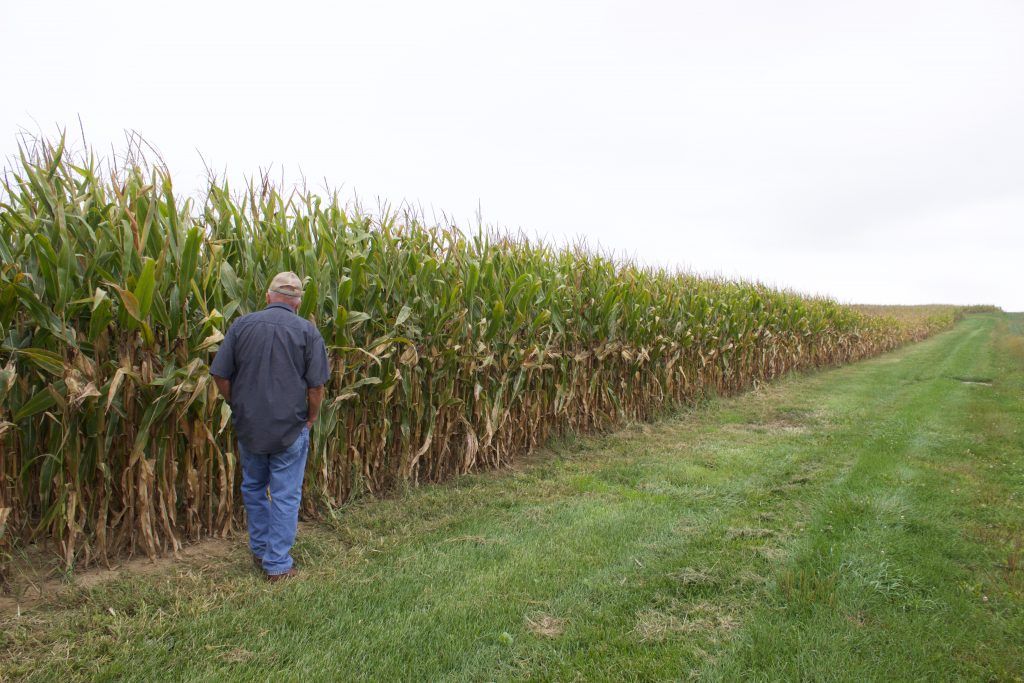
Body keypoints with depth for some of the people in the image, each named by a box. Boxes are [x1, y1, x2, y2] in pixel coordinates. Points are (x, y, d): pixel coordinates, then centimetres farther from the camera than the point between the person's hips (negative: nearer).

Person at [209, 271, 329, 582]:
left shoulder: (242, 325, -2)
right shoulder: (307, 331, -8)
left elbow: (220, 375, -2)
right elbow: (316, 384, -11)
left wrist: (237, 406, 13)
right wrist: (311, 417, 5)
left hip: (248, 425, 3)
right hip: (290, 428, -3)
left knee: (254, 488, 22)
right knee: (285, 495, 8)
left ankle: (260, 550, 35)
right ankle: (278, 564, 14)